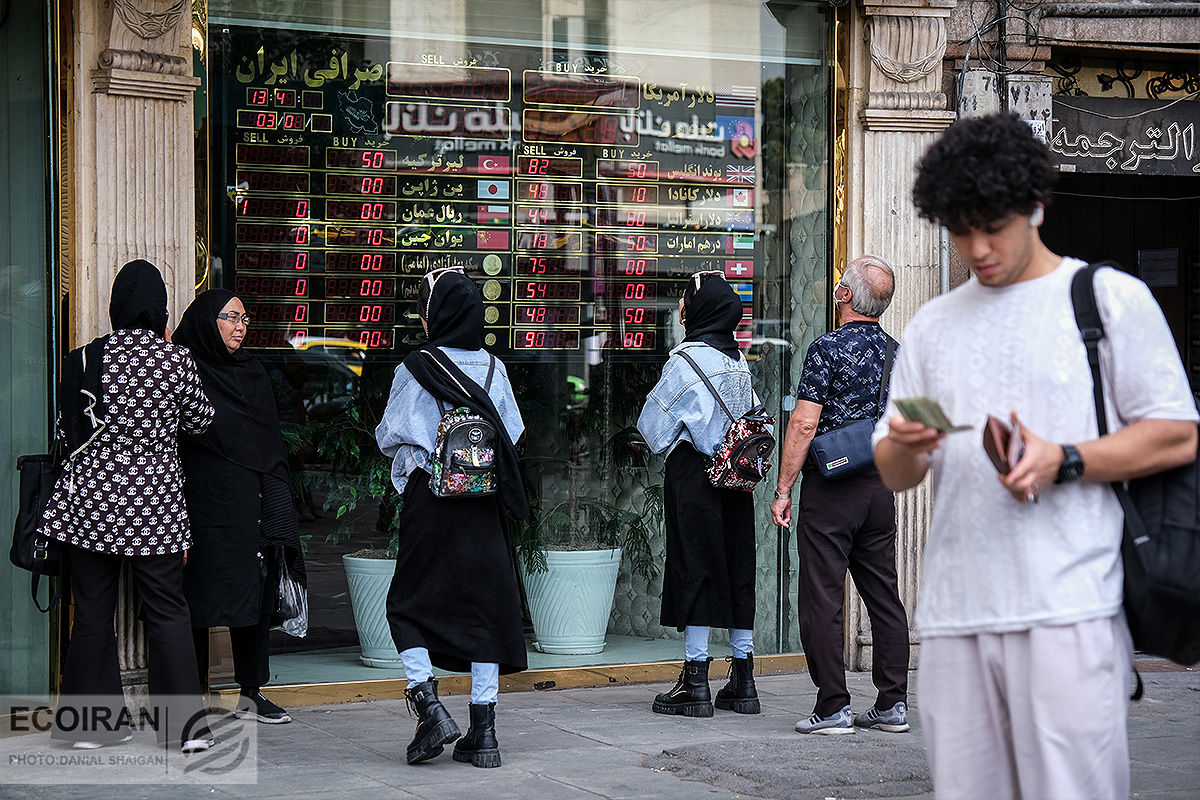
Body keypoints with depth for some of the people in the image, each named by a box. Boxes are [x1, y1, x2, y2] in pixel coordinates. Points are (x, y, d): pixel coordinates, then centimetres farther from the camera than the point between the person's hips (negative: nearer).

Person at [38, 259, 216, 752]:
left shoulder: (84, 359, -4)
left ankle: (93, 723, 13)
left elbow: (66, 434, 5)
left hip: (89, 502, 1)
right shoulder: (176, 360, -9)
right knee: (167, 613, 6)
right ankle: (184, 724, 6)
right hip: (155, 506, -1)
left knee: (93, 613, 9)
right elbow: (199, 421, 6)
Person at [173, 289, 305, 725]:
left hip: (253, 501, 6)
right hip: (205, 500, -6)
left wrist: (277, 506, 10)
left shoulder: (253, 373, 15)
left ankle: (250, 693, 14)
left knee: (257, 592, 6)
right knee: (200, 591, -3)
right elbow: (179, 435, -9)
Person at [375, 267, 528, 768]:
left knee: (409, 605, 10)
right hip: (483, 506, 3)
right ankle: (482, 732, 7)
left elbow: (388, 438, -1)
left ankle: (430, 707, -7)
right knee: (483, 607, 6)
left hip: (429, 501, -3)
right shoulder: (492, 369, 3)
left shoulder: (415, 370, -8)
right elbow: (513, 433, 9)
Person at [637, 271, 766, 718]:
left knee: (694, 569, -3)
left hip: (694, 475, -7)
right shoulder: (740, 360, 8)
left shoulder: (686, 360, -12)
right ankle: (743, 682, 14)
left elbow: (653, 424, -6)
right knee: (737, 568, 10)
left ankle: (696, 685, -2)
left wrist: (667, 444, 13)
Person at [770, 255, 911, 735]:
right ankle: (892, 704, 13)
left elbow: (804, 424, -15)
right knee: (884, 596, 10)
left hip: (831, 488, -7)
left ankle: (833, 707, -1)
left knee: (822, 598, -1)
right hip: (882, 485, 7)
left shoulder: (828, 348, -12)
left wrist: (783, 490, -10)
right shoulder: (896, 352, 9)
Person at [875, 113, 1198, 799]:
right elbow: (897, 477, 19)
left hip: (1068, 606, -4)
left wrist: (1062, 461, -13)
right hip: (955, 610, 4)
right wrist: (901, 447, -5)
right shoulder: (932, 324, 19)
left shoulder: (1110, 298, 5)